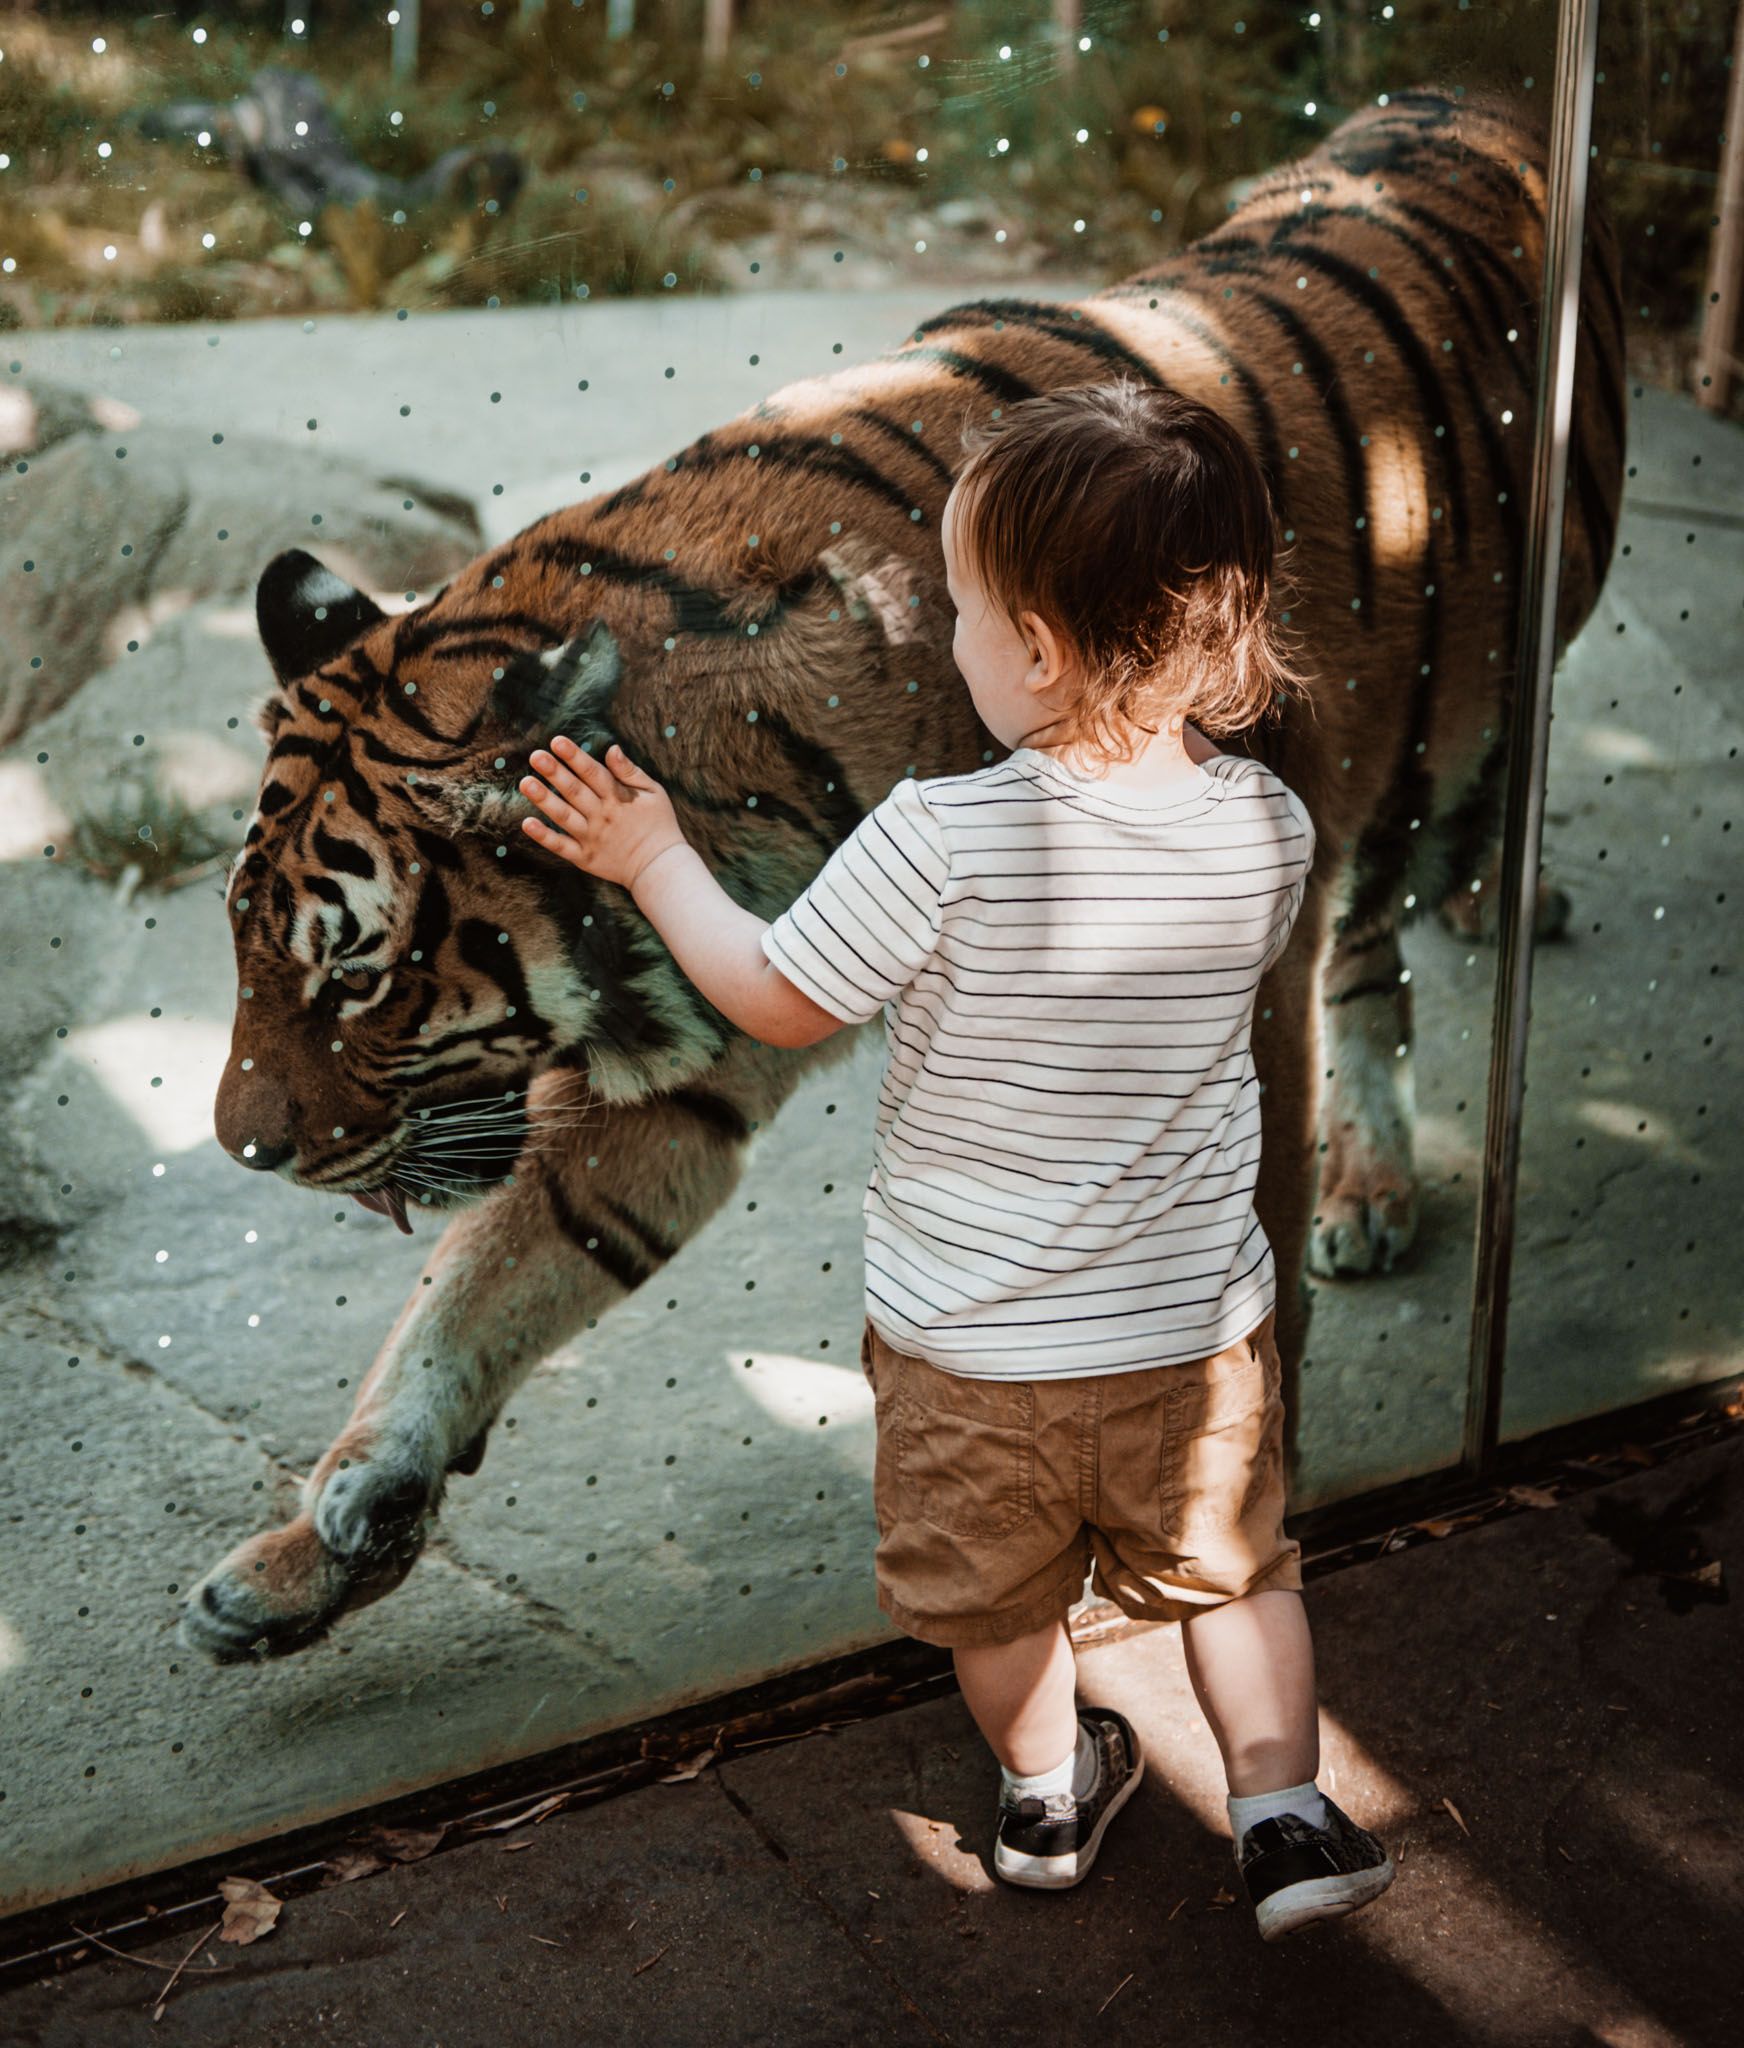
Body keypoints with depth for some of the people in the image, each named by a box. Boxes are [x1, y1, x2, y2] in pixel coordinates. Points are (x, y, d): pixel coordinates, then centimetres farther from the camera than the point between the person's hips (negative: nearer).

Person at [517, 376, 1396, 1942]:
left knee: (998, 1593, 24)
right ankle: (1287, 1814, 28)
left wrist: (656, 860, 2)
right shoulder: (1268, 828, -14)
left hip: (970, 1337, -2)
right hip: (1194, 1323, 2)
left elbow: (776, 1002, -13)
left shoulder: (945, 839, -27)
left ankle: (1048, 1797, 45)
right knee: (1232, 1564, 26)